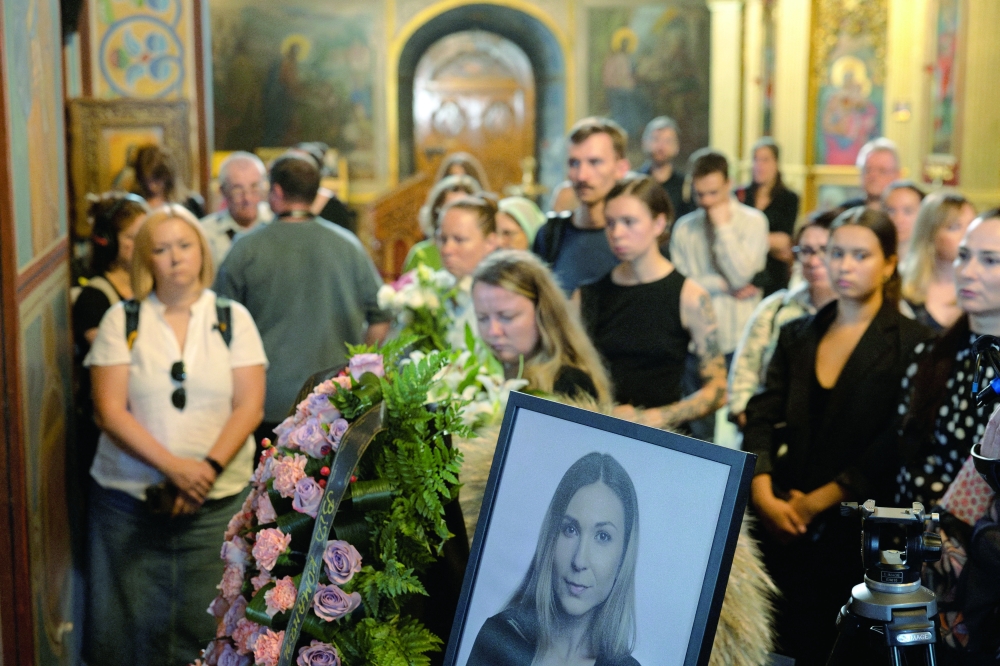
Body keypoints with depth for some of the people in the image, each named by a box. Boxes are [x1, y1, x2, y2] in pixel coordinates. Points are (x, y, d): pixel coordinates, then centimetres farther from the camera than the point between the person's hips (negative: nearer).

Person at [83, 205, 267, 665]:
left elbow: (250, 407, 0)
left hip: (217, 500, 0)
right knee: (131, 625, 2)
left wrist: (209, 467, -14)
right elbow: (110, 412, -5)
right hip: (129, 499, 0)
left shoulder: (233, 318, 5)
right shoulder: (122, 320, 3)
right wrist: (173, 467, -15)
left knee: (204, 625, 0)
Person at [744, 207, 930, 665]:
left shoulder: (912, 344, -4)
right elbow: (761, 418, 5)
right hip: (783, 526, 4)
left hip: (854, 531, -4)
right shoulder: (797, 336, 12)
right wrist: (764, 496, -11)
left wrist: (816, 503, -12)